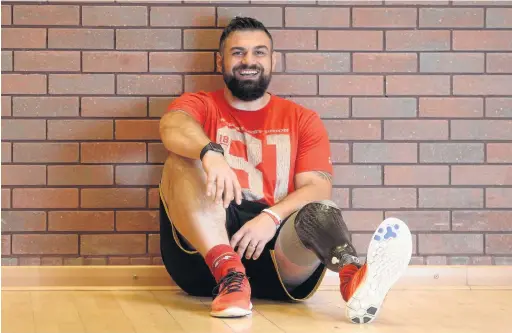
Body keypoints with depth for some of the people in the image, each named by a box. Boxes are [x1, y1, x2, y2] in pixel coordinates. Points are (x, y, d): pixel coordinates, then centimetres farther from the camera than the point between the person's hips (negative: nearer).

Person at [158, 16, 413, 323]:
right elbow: (172, 125, -13)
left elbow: (318, 188, 0)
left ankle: (355, 280, -64)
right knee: (182, 162, -24)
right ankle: (229, 275, -45)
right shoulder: (199, 105, 13)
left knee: (318, 211, -30)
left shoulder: (302, 120, 16)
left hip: (277, 241, 1)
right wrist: (209, 152, -36)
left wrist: (272, 217, -20)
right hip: (204, 251, 0)